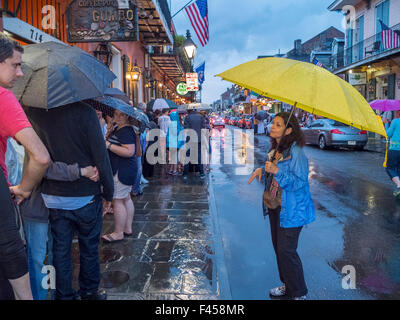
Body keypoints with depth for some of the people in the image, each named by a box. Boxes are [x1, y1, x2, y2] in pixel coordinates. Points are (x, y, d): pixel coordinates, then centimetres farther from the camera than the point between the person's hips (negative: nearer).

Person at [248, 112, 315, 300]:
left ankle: (299, 293, 16)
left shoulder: (296, 152, -19)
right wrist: (262, 170, 3)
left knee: (286, 251, -4)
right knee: (278, 247, 17)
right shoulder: (275, 149, 7)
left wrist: (276, 171, -30)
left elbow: (299, 182, -22)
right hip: (274, 206, 9)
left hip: (290, 210, -9)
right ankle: (287, 285, 36)